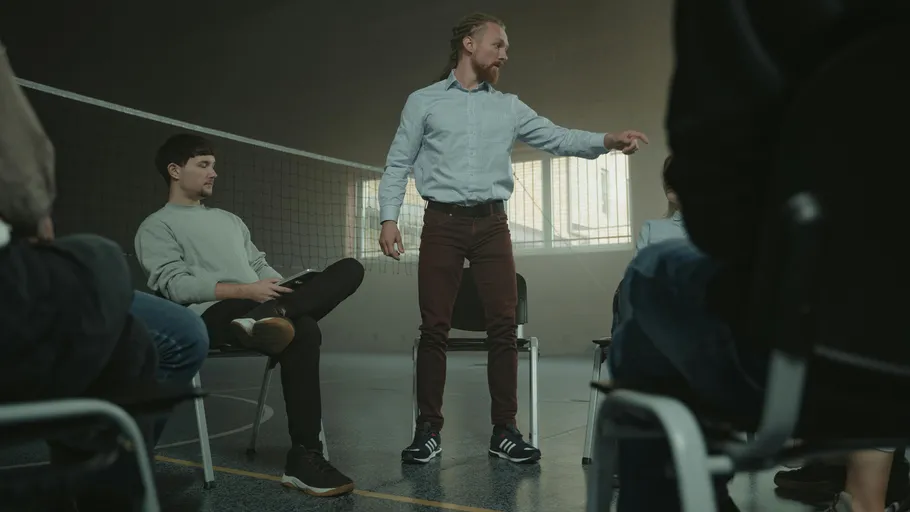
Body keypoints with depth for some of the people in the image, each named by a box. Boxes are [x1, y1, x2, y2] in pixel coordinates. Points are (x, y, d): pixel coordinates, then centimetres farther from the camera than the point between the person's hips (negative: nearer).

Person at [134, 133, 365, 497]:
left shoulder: (230, 219, 33)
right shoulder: (156, 227, 10)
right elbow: (175, 285, -7)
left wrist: (286, 290, 0)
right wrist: (246, 291, -18)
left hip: (257, 304, 7)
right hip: (212, 318, -7)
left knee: (349, 269, -14)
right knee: (302, 332, -37)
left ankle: (269, 315, -39)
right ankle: (303, 457, -36)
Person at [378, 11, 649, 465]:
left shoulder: (510, 107, 15)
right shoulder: (423, 102, 9)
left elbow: (557, 138, 6)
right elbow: (397, 164, 6)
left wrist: (606, 140, -11)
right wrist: (388, 217, -6)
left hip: (492, 225, 3)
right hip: (443, 223, -2)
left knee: (503, 326, -2)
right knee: (434, 328, -3)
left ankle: (504, 430, 6)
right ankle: (428, 430, 6)